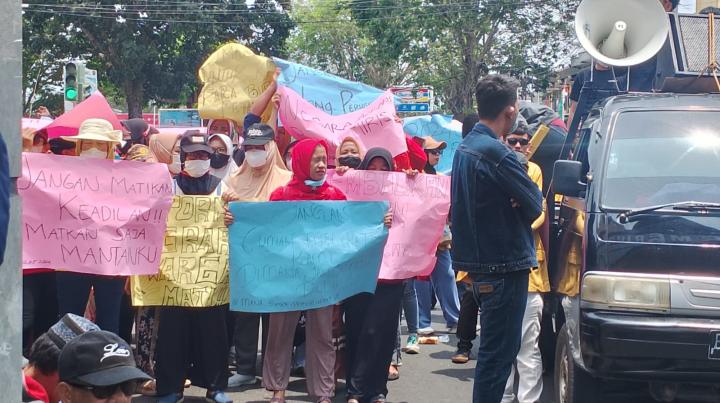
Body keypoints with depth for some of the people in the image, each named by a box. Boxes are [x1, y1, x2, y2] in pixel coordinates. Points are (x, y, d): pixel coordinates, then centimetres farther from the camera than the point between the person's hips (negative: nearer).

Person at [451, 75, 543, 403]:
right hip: (505, 265, -10)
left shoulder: (464, 148, 10)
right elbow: (535, 205, -17)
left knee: (494, 349, 19)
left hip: (480, 262, 10)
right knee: (498, 352, -4)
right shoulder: (497, 153, -20)